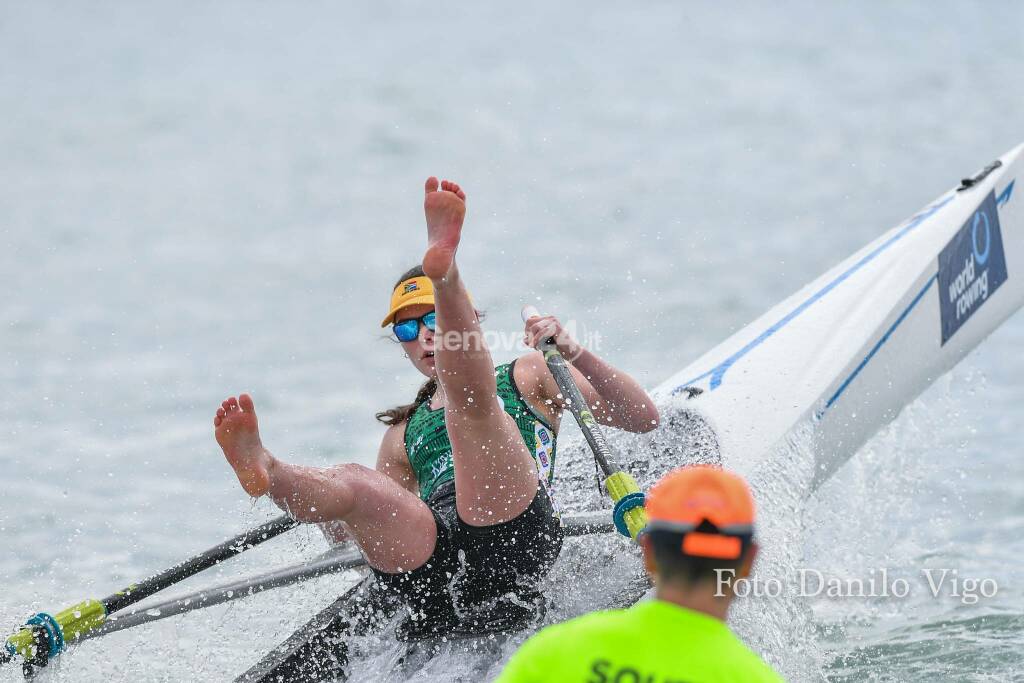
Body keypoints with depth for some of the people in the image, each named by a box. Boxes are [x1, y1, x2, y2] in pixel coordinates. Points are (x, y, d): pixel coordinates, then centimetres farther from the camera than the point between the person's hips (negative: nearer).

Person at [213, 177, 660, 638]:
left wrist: (574, 354, -2)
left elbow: (643, 419, 13)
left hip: (511, 535, -3)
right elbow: (378, 529, 30)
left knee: (467, 399, -20)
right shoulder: (403, 434, 37)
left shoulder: (525, 377, 26)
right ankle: (262, 470, -58)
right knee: (354, 483, -26)